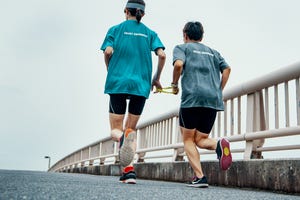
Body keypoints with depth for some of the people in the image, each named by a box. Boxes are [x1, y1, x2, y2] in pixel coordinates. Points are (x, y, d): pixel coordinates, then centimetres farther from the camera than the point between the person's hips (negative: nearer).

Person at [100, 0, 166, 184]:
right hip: (141, 85, 2)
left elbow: (108, 51, -6)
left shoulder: (115, 29, 10)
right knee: (131, 128, 14)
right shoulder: (150, 33, 14)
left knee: (116, 129, 6)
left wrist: (110, 72, 11)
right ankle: (129, 172, 0)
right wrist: (156, 78, 11)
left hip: (117, 83, -1)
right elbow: (162, 54, 0)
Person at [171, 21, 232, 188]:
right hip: (213, 100, 5)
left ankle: (200, 177, -7)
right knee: (200, 140, 13)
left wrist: (175, 84, 5)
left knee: (188, 140, 8)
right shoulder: (213, 52, 26)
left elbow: (179, 64, -9)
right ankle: (219, 145, -20)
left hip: (192, 97, -4)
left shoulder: (182, 47, 13)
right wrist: (218, 91, 15)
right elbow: (227, 69, 11)